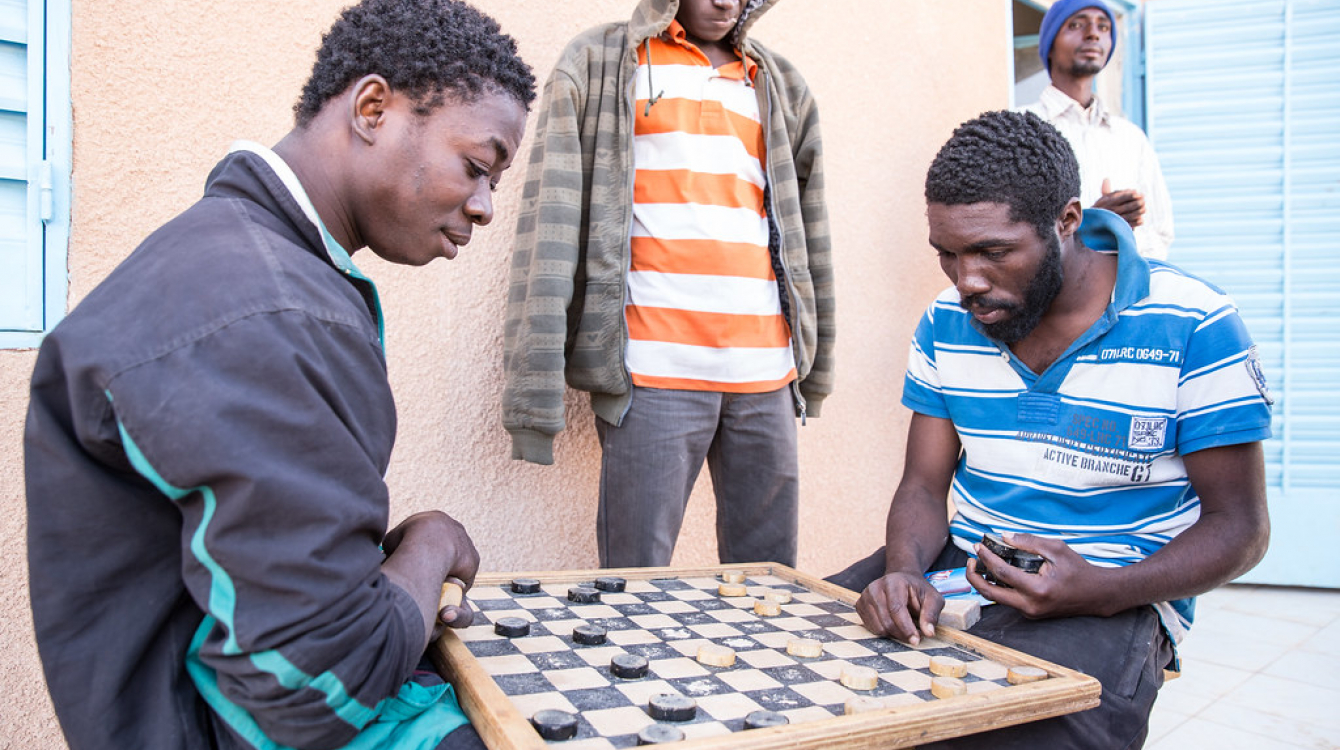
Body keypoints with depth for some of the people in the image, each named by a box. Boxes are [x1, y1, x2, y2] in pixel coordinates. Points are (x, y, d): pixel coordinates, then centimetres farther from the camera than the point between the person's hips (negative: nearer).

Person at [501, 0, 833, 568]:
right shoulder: (598, 64, 9)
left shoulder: (781, 87, 20)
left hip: (766, 374, 4)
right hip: (655, 372, -3)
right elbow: (552, 216, -2)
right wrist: (536, 392, -11)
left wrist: (815, 370, 15)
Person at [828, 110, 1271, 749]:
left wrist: (1103, 591, -23)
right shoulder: (946, 322, 2)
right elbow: (923, 485, 5)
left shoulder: (1193, 327, -11)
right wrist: (904, 569, -18)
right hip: (960, 570, 4)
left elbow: (1239, 525, -6)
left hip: (1113, 596, -3)